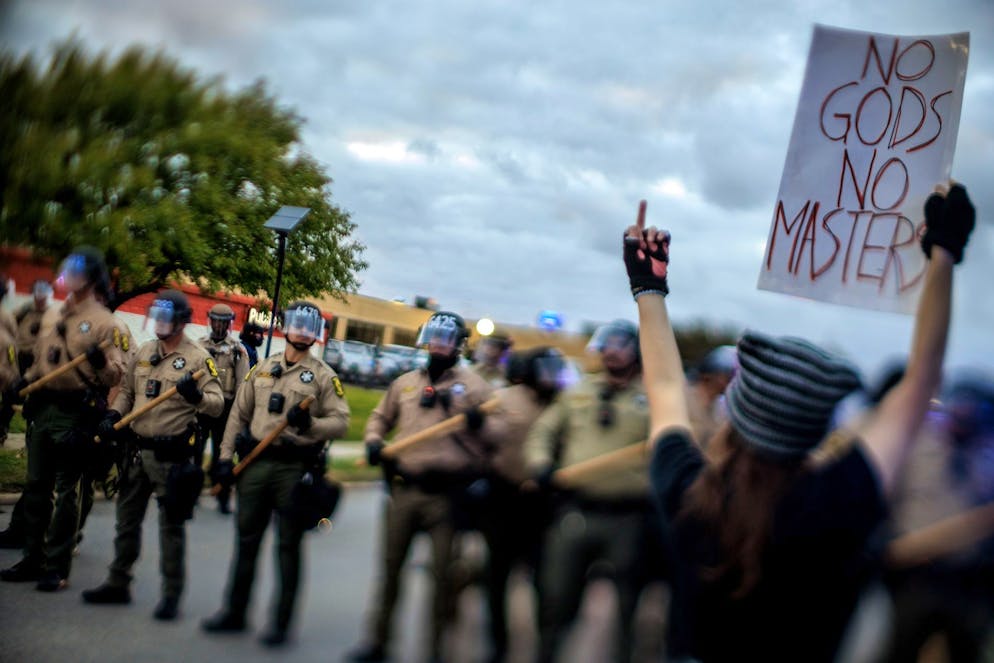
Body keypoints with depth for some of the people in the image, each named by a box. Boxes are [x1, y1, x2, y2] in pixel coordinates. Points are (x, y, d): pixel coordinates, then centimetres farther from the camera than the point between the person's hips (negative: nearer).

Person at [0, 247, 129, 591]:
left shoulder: (105, 322, -5)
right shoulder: (51, 316, 16)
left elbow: (116, 375, -11)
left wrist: (102, 362, -31)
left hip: (76, 413, -7)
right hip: (42, 408, 7)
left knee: (66, 492, -1)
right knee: (36, 487, 11)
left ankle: (57, 567, 4)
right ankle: (33, 559, 19)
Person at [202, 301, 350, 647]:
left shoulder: (324, 376, 0)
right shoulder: (262, 368, 12)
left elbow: (341, 421, -5)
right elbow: (239, 414, 13)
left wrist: (309, 423, -23)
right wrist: (226, 457, 7)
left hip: (296, 469, -4)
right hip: (255, 463, 4)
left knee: (288, 546, 2)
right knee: (247, 540, 11)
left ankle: (281, 622, 11)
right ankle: (234, 612, 23)